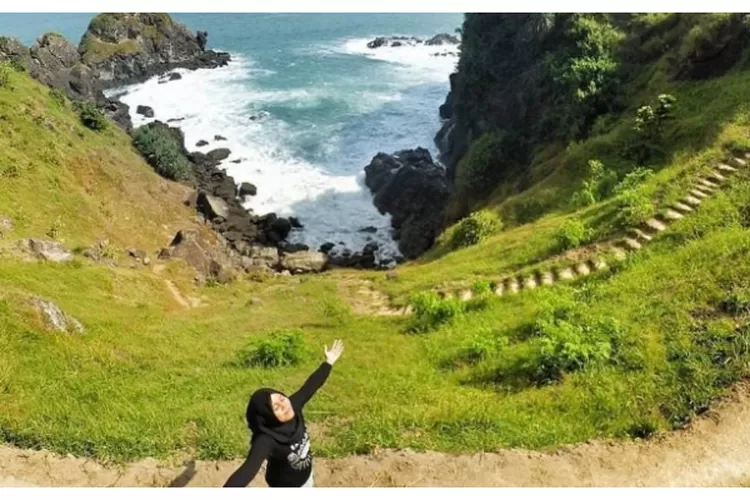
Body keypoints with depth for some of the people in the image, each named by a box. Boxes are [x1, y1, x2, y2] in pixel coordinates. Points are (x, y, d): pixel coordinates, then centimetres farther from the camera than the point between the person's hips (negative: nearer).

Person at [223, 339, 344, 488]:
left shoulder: (293, 406, -24)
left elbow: (310, 386, -9)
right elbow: (249, 468, -55)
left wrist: (328, 362, 2)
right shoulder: (265, 440, -41)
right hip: (285, 488, -6)